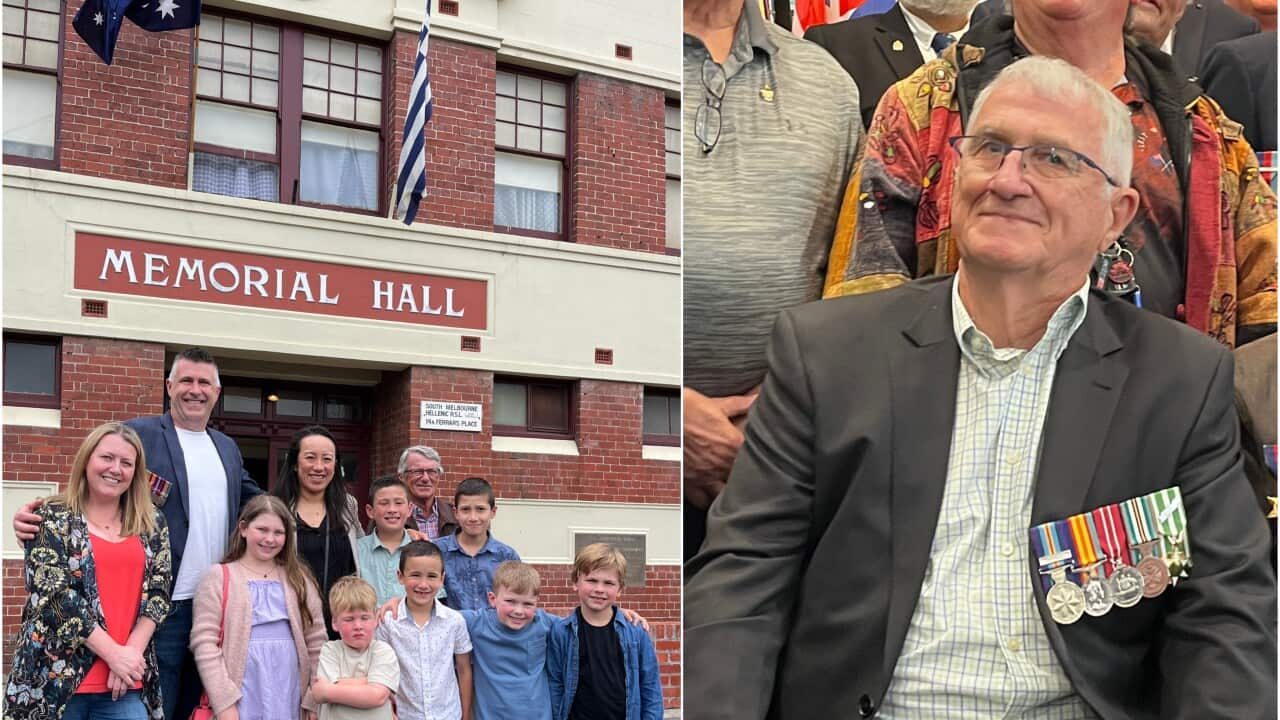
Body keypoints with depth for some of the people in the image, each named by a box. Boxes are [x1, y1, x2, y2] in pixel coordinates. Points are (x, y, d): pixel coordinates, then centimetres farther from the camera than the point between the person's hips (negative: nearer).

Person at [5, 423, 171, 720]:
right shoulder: (53, 518, -1)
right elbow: (54, 593, -10)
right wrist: (113, 653, -14)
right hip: (57, 676, -3)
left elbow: (157, 593, 7)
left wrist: (132, 650, -10)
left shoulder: (153, 524, 10)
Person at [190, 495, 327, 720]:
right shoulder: (219, 577, 2)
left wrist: (315, 702, 3)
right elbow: (204, 642, -5)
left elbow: (316, 643, 10)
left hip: (288, 700, 3)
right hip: (240, 700, -3)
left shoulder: (298, 579, 12)